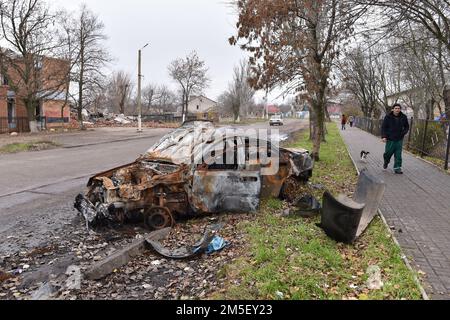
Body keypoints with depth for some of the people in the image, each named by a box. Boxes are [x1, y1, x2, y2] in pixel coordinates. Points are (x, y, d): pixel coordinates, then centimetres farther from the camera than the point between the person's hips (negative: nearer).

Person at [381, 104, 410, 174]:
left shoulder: (403, 117, 2)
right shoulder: (388, 117, -6)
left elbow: (407, 126, 15)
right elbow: (383, 127, -3)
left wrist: (404, 132, -4)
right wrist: (383, 136, -13)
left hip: (399, 139, 2)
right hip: (390, 139, -2)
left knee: (398, 154, 1)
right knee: (388, 153, 7)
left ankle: (397, 168, 9)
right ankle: (386, 163, 37)